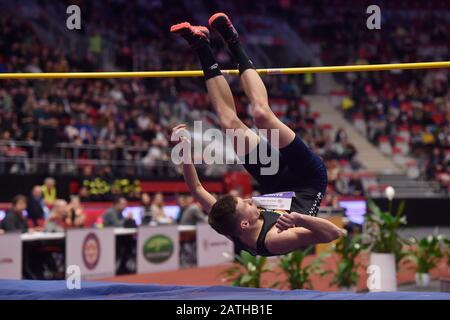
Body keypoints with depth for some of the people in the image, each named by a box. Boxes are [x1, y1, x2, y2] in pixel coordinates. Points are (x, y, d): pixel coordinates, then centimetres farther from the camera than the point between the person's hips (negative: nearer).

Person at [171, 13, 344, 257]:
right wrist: (298, 218, -66)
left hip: (278, 185, 4)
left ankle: (202, 48, 13)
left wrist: (185, 152, -22)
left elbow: (197, 190, -9)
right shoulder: (276, 241, -40)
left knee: (231, 124, -3)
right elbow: (335, 233, -50)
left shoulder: (229, 227, -25)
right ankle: (233, 44, 1)